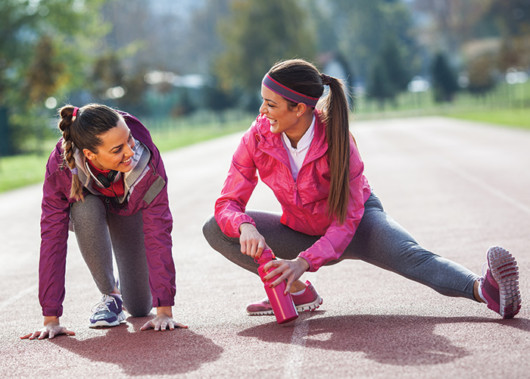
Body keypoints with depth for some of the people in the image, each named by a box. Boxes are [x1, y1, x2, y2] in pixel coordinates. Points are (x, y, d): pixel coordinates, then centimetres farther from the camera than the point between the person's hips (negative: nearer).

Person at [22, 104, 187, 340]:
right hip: (89, 203, 0)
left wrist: (164, 310, -40)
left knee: (139, 308, -4)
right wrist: (51, 319, -39)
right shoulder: (61, 165, -39)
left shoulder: (146, 158, -40)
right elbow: (52, 236, -37)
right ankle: (109, 294, -15)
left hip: (130, 210, 0)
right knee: (85, 211, -39)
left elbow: (158, 232, -37)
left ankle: (125, 286, 34)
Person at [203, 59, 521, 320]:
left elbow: (347, 219, -28)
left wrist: (304, 261, -44)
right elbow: (228, 202, -17)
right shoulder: (257, 138, -20)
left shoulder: (338, 141, -28)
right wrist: (245, 227, -43)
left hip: (357, 219, -4)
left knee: (407, 255, -34)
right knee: (216, 230, -16)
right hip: (302, 232, 4)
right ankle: (298, 292, -13)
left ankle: (484, 289, -55)